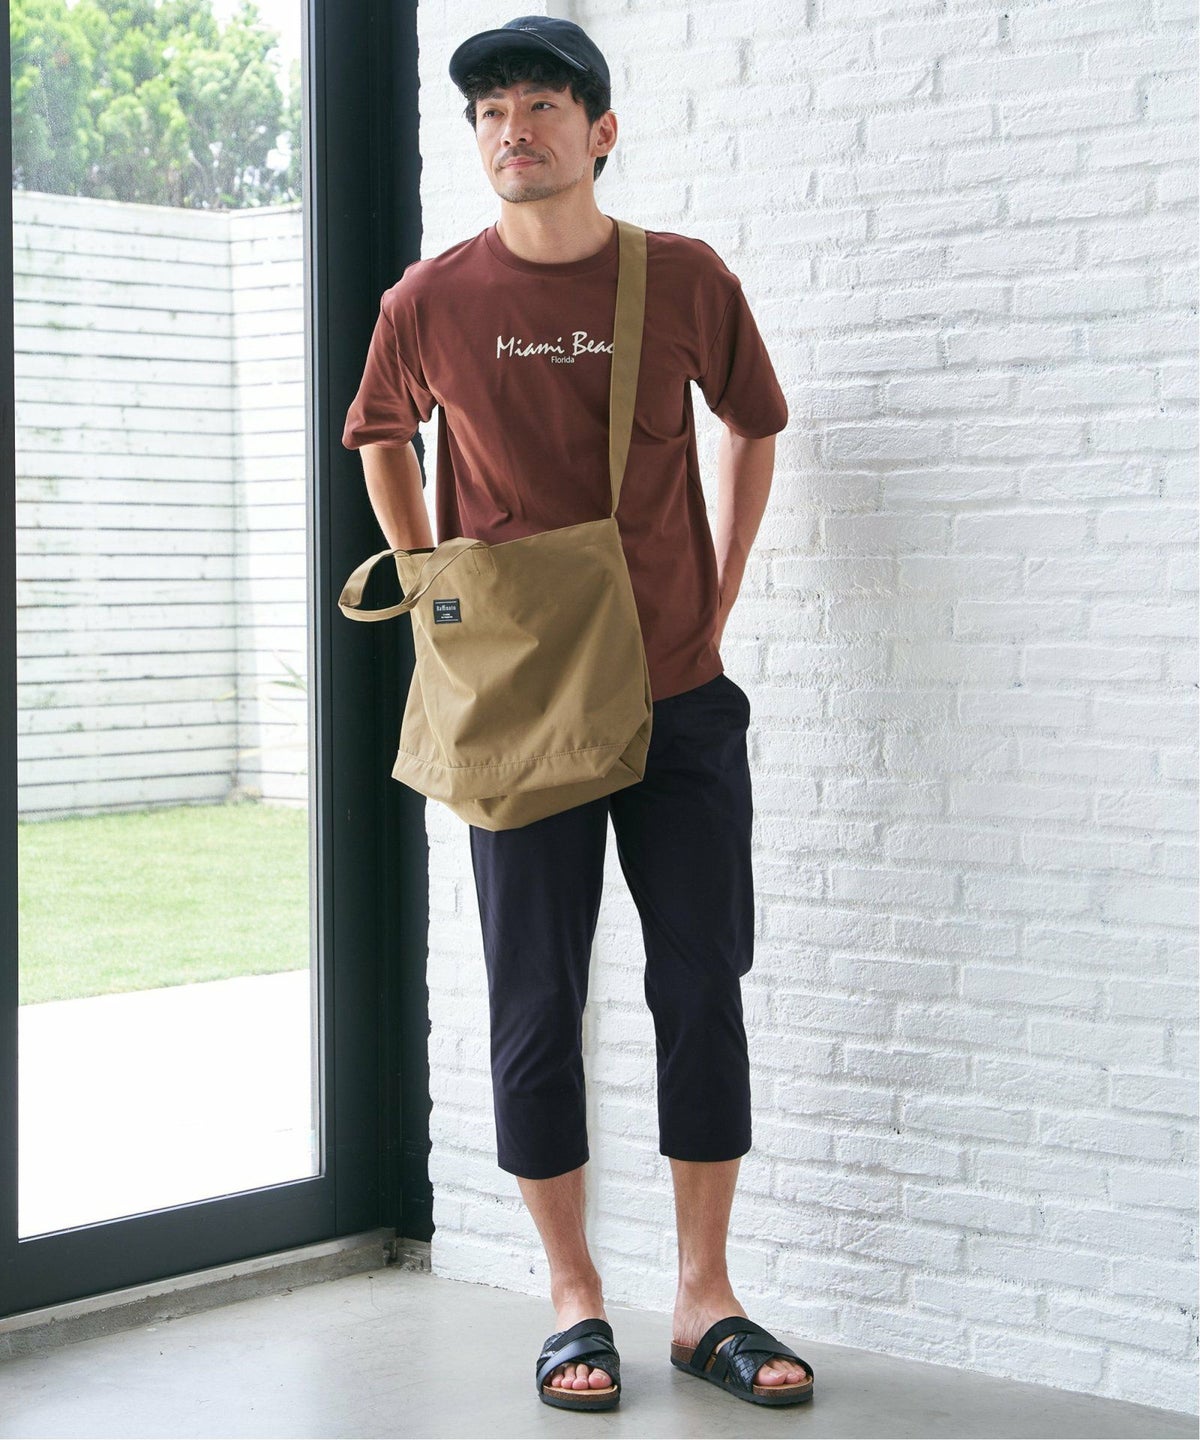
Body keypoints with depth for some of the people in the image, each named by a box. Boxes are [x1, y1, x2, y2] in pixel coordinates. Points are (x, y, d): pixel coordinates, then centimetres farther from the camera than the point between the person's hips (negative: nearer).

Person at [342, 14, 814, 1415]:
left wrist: (717, 600, 8)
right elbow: (380, 443, 17)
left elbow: (754, 428, 16)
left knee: (703, 987, 3)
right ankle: (574, 1300, 15)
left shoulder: (687, 280, -1)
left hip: (680, 697, 1)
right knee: (535, 1003, 2)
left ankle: (704, 1299, 15)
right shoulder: (430, 301, -2)